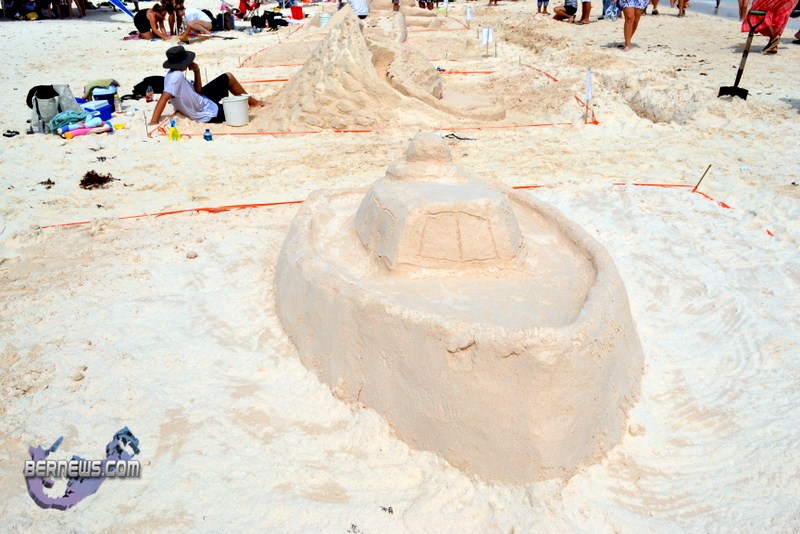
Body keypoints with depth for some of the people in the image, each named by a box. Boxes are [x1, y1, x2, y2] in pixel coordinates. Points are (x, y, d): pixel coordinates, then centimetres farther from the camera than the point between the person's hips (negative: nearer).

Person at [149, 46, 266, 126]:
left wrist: (196, 71, -8)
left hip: (202, 101, 10)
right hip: (210, 113, -10)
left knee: (228, 77, 18)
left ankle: (253, 101, 36)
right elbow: (163, 98, -37)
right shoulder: (176, 76, -30)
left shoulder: (175, 74, -3)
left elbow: (197, 92, 4)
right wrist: (153, 123, -43)